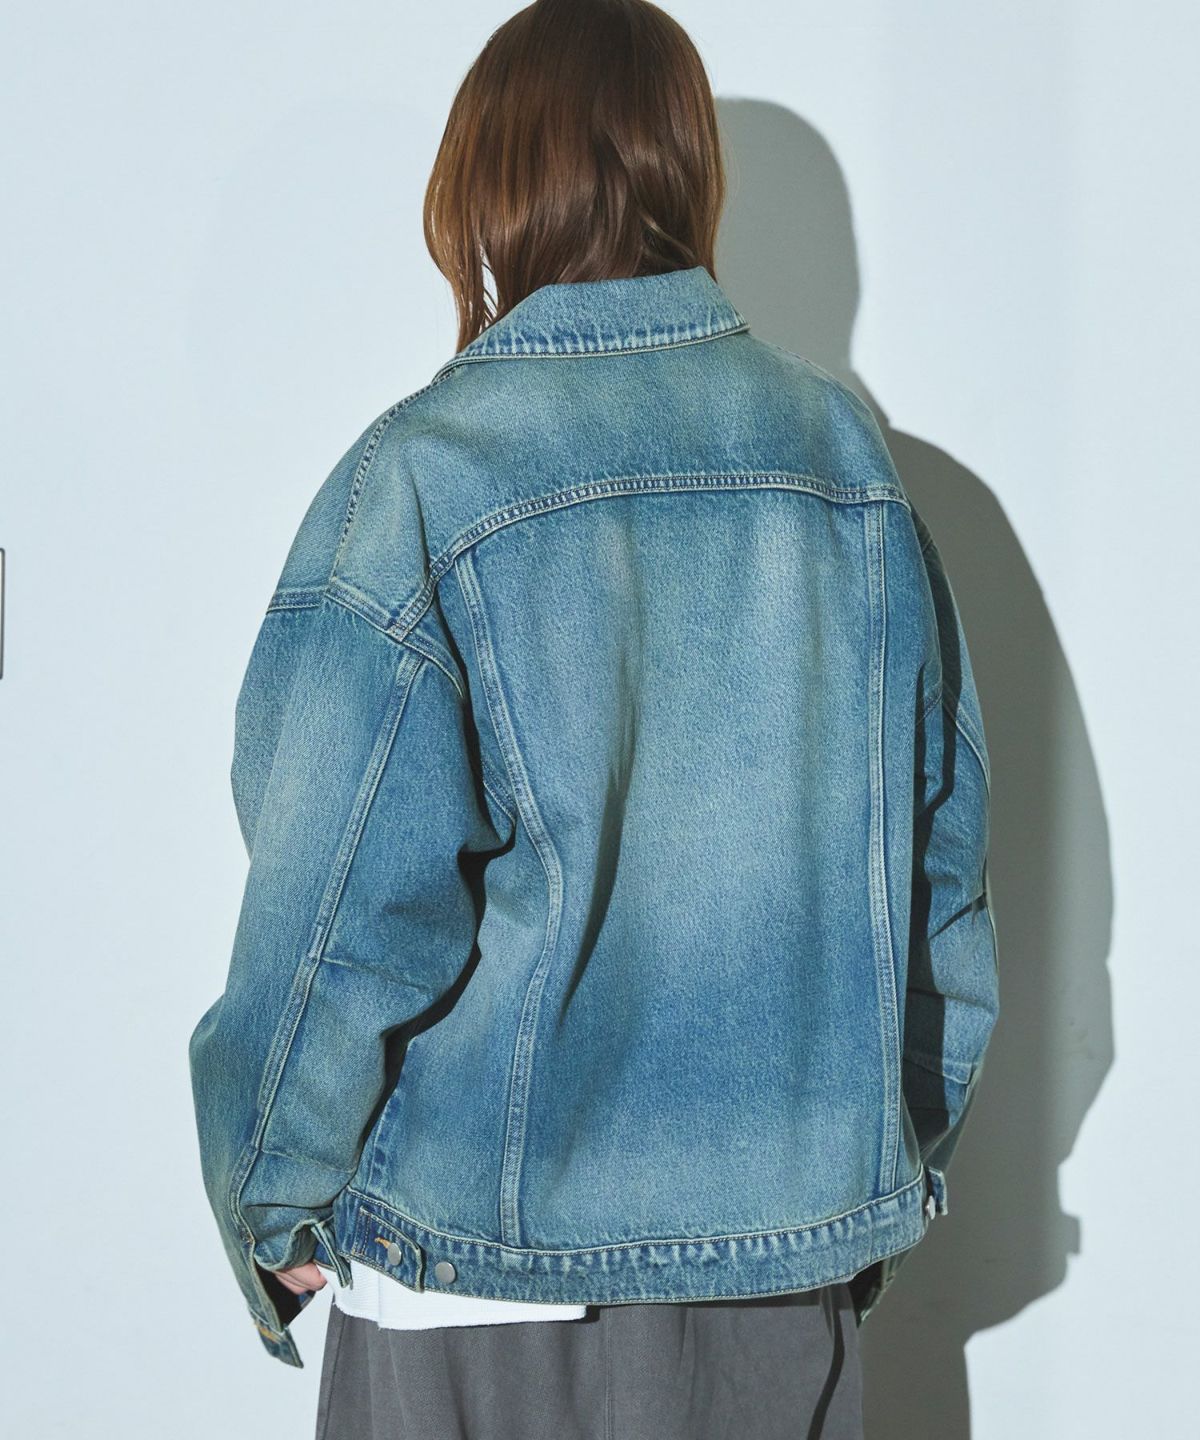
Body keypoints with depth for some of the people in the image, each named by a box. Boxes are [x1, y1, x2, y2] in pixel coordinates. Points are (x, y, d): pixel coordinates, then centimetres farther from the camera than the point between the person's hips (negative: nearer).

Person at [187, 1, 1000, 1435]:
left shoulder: (424, 474, -14)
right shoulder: (853, 456, 1)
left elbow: (343, 905, -15)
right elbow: (943, 843, 6)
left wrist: (275, 1209, -1)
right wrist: (902, 1149, 17)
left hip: (499, 1261, -4)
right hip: (807, 1237, 5)